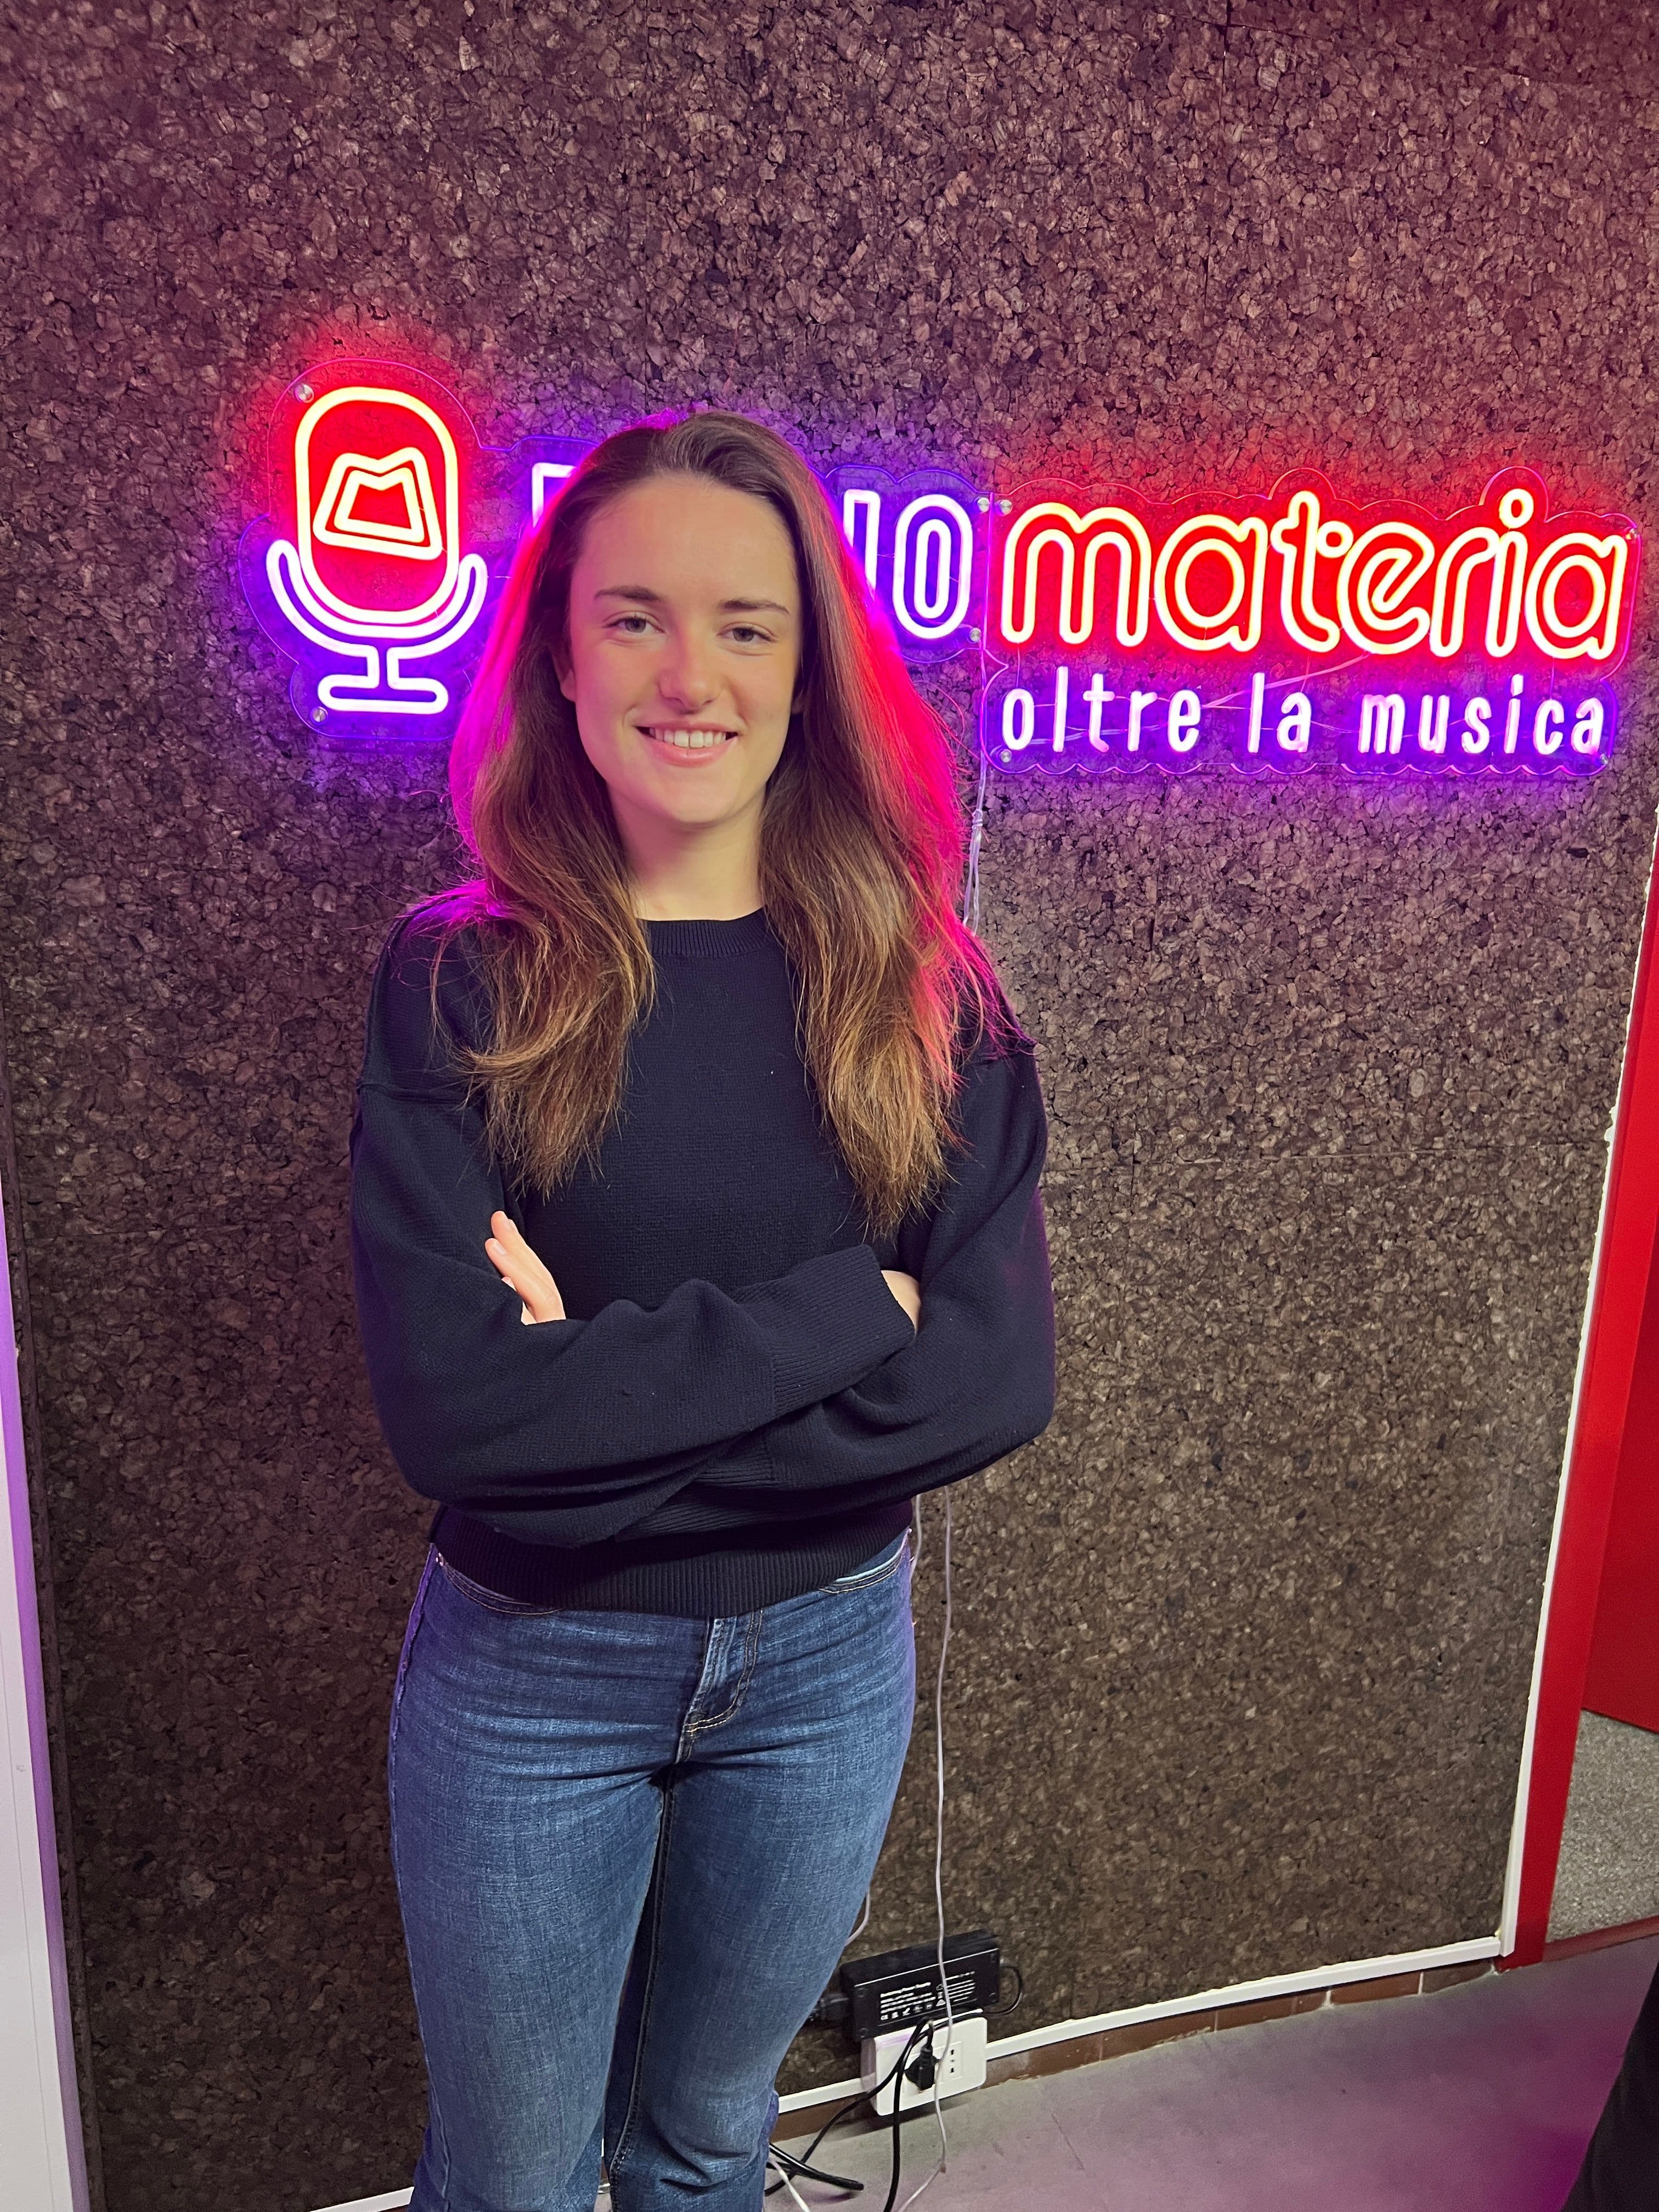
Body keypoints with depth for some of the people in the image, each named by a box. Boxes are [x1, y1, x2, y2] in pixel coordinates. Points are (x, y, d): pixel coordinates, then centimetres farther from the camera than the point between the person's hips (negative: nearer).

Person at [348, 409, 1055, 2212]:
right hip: (526, 1671, -1)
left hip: (828, 1657, 2)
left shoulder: (928, 995, -8)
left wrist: (612, 1390, -22)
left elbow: (999, 1378, -16)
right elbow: (446, 1404, -24)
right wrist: (846, 1313, -23)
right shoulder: (457, 983, -14)